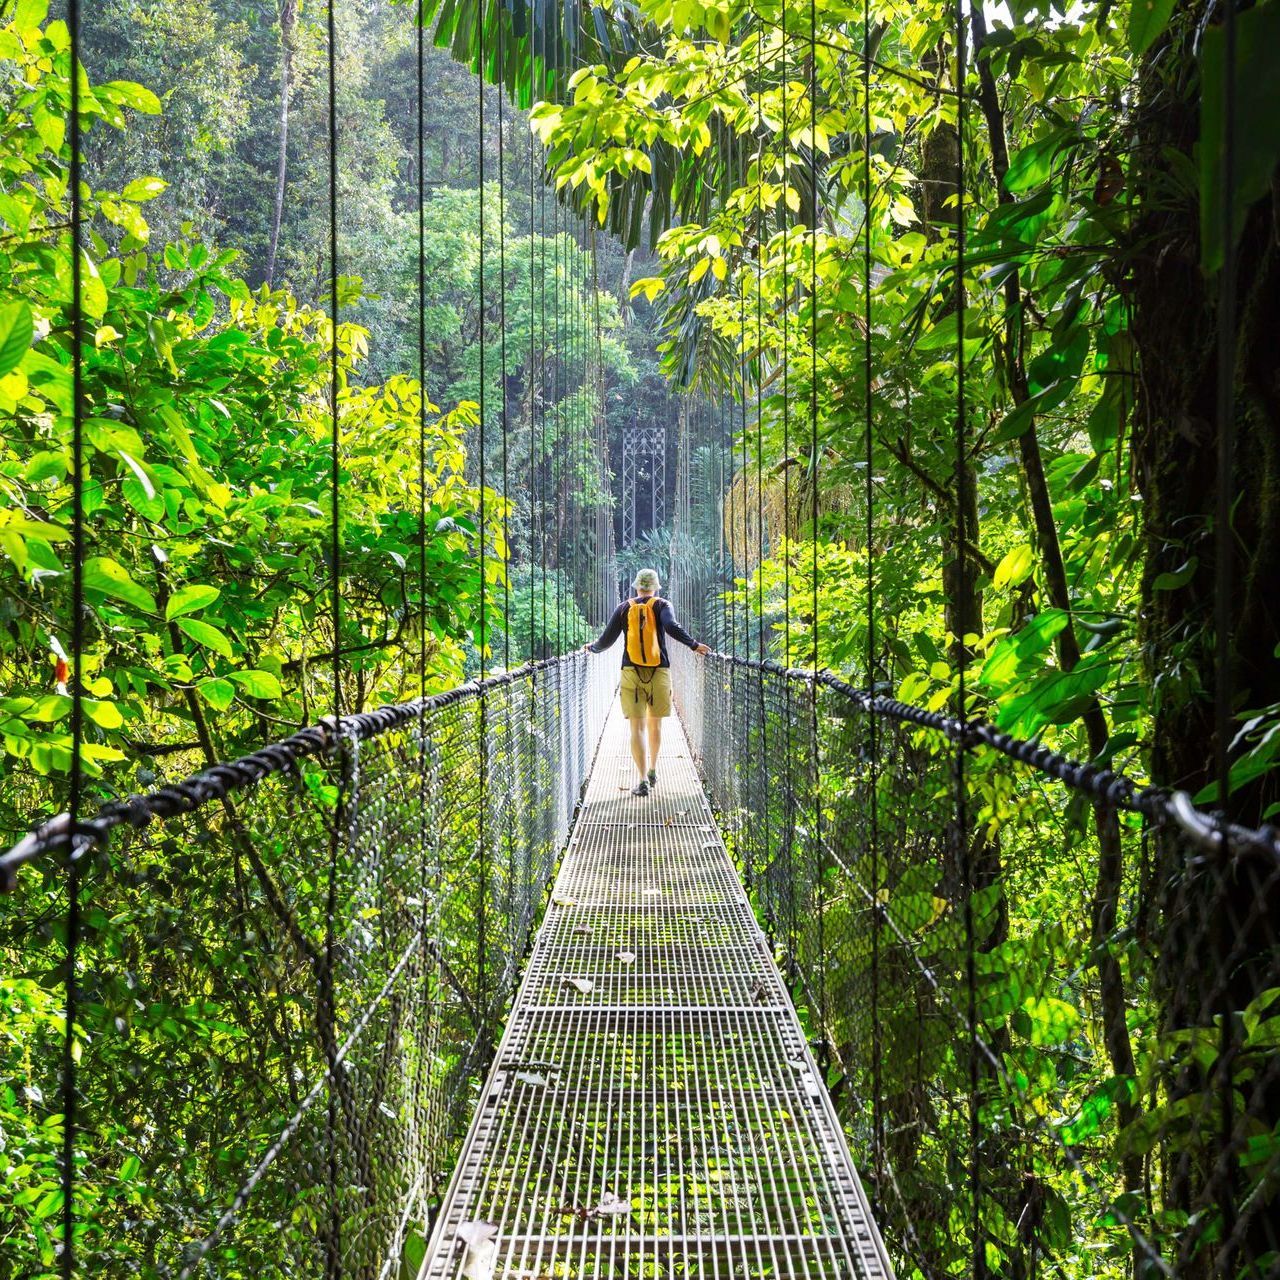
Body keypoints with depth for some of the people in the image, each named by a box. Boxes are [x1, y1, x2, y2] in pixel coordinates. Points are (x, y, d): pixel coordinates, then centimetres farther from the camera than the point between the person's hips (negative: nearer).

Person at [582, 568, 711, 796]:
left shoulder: (624, 608, 9)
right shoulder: (662, 606, 4)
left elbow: (606, 640, 9)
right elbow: (672, 627, -15)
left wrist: (592, 648, 28)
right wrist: (695, 645, -9)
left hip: (631, 674, 0)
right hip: (659, 674, 0)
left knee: (637, 727, -3)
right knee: (655, 724, 18)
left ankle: (643, 780, -12)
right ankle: (653, 770, 31)